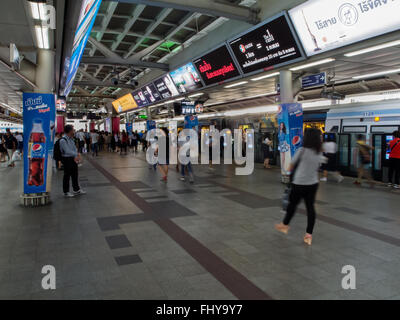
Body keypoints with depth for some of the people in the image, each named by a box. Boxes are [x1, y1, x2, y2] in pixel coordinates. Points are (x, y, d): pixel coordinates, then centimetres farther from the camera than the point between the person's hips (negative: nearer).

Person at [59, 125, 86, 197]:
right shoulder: (63, 140, -17)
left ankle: (76, 190, 29)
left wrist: (76, 156, -8)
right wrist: (76, 154, -15)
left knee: (75, 175, 16)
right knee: (67, 176, 2)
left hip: (74, 159, 8)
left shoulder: (71, 139, 9)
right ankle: (66, 192, 14)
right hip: (67, 159, -8)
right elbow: (67, 151, -22)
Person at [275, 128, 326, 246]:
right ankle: (309, 234, 8)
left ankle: (285, 225, 34)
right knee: (310, 207, 7)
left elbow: (291, 167, -6)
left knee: (292, 204, 13)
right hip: (313, 184, 4)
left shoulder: (302, 150, -15)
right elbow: (317, 169, 12)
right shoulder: (319, 154, 1)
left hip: (299, 184, -4)